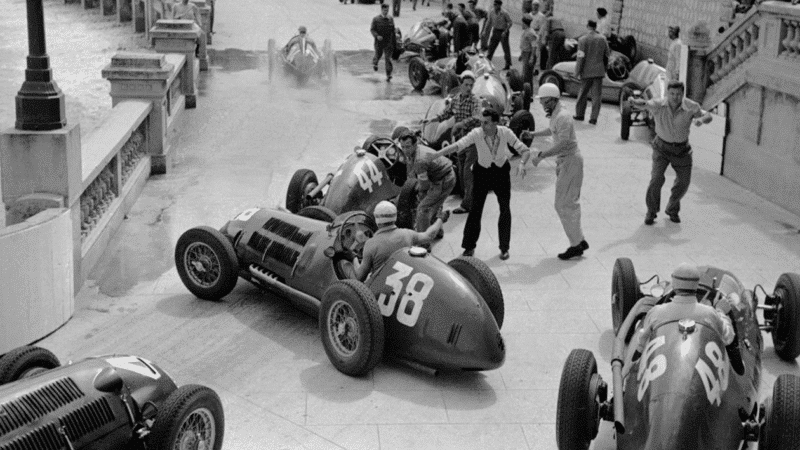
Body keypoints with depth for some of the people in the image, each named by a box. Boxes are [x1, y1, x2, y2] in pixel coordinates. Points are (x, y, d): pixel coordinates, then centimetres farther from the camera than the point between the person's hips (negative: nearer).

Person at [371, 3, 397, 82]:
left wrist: (394, 42, 12)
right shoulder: (376, 19, -3)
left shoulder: (391, 19, 6)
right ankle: (374, 63, 50)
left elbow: (393, 31, 12)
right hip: (379, 41, -1)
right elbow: (372, 29, -5)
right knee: (378, 55, 14)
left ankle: (388, 75, -10)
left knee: (388, 58, -8)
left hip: (388, 42, 1)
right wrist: (377, 36, -23)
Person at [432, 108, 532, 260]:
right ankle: (469, 246, 9)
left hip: (501, 171, 1)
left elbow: (525, 150, -19)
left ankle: (504, 248, 16)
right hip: (482, 171, -1)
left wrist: (522, 163, -40)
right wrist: (436, 154, -49)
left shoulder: (505, 133, -22)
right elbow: (457, 145, -35)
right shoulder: (476, 134, -24)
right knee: (475, 209, -4)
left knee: (505, 209, 2)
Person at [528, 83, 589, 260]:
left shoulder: (562, 116, -21)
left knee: (563, 205, -6)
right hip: (564, 161, 10)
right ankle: (579, 241, 22)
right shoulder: (556, 114, 10)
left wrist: (541, 155, -30)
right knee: (570, 204, 15)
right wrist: (533, 134, 27)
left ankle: (576, 244, 0)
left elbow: (563, 144, -30)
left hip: (570, 162, -10)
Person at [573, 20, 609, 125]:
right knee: (597, 95, 3)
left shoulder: (583, 40, -9)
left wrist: (577, 72, -8)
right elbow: (607, 55, 10)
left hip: (587, 71, -3)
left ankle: (580, 114, 21)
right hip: (599, 71, 3)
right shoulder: (602, 39, 4)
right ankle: (594, 118, 1)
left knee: (583, 93, 12)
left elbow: (581, 57, -13)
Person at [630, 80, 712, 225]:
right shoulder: (659, 105, -21)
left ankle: (672, 209, 35)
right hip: (662, 148, -2)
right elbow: (645, 104, -34)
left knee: (683, 183, 8)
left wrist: (701, 119, -34)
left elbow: (708, 116, -9)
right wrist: (636, 102, -60)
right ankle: (651, 211, 2)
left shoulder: (691, 107, -19)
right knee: (657, 179, -18)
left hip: (682, 150, 2)